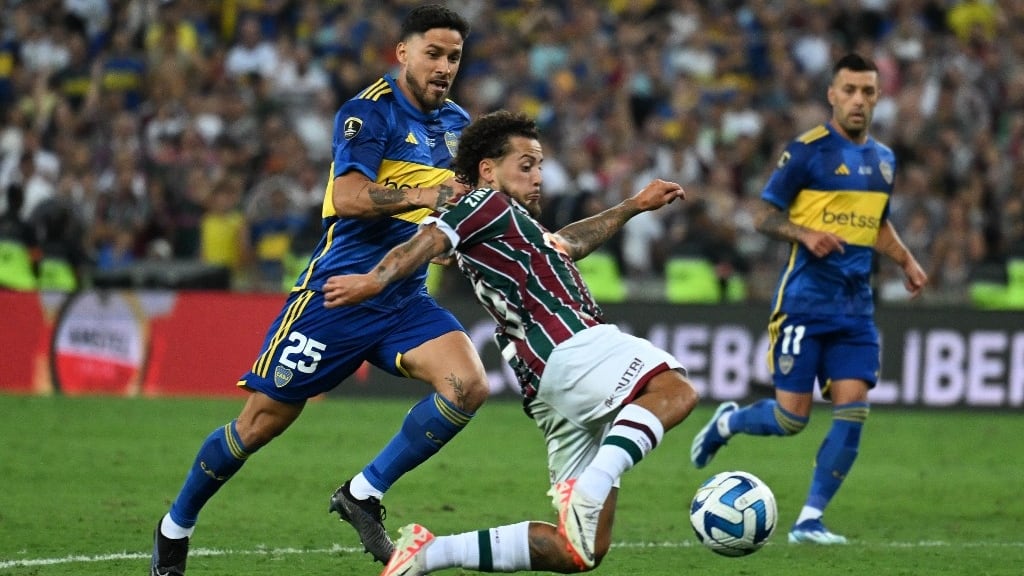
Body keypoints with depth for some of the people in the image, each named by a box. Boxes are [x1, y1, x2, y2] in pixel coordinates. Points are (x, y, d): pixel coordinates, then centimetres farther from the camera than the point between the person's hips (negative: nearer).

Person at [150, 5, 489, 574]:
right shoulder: (370, 111, -11)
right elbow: (348, 198, -25)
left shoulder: (457, 123, 11)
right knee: (262, 423, 0)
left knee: (468, 386, -21)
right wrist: (421, 194, -37)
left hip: (405, 298, 6)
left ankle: (364, 495, -8)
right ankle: (175, 528, 22)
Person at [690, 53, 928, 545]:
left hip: (856, 306, 6)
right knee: (791, 418, -6)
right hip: (805, 298, -6)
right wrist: (806, 234, -22)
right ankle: (726, 423, 27)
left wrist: (906, 261, 12)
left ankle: (809, 520, 0)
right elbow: (764, 215, -5)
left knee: (852, 411, -8)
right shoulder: (807, 150, -7)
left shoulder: (883, 159, 13)